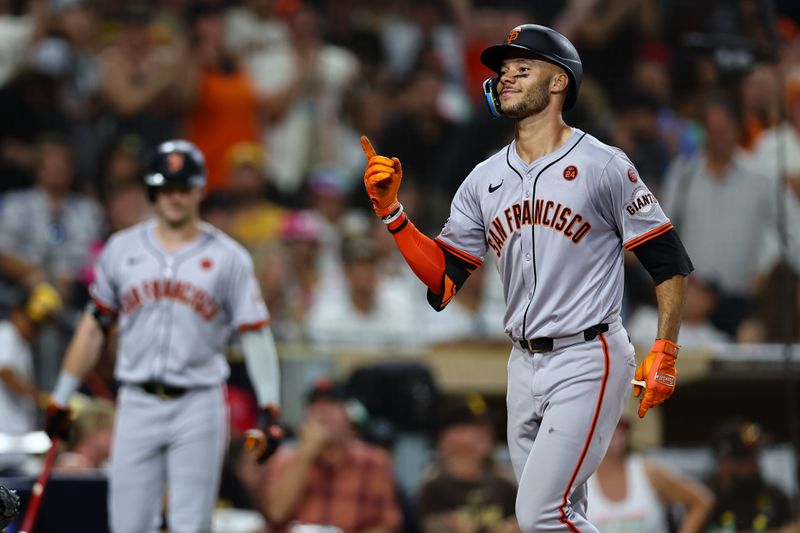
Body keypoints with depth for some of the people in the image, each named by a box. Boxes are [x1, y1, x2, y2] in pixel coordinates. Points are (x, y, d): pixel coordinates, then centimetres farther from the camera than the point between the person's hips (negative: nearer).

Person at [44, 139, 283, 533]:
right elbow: (94, 326, 14)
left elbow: (254, 333, -1)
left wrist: (270, 406, -10)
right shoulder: (121, 249, 9)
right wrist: (62, 397, 12)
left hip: (198, 408, -2)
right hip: (137, 404, 2)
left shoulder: (228, 257, 2)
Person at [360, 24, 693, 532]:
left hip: (588, 360, -7)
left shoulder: (603, 166, -6)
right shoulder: (485, 180, 10)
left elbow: (670, 262, -5)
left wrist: (664, 354, -12)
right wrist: (391, 209, -3)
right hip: (525, 366, 7)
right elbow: (443, 277, 7)